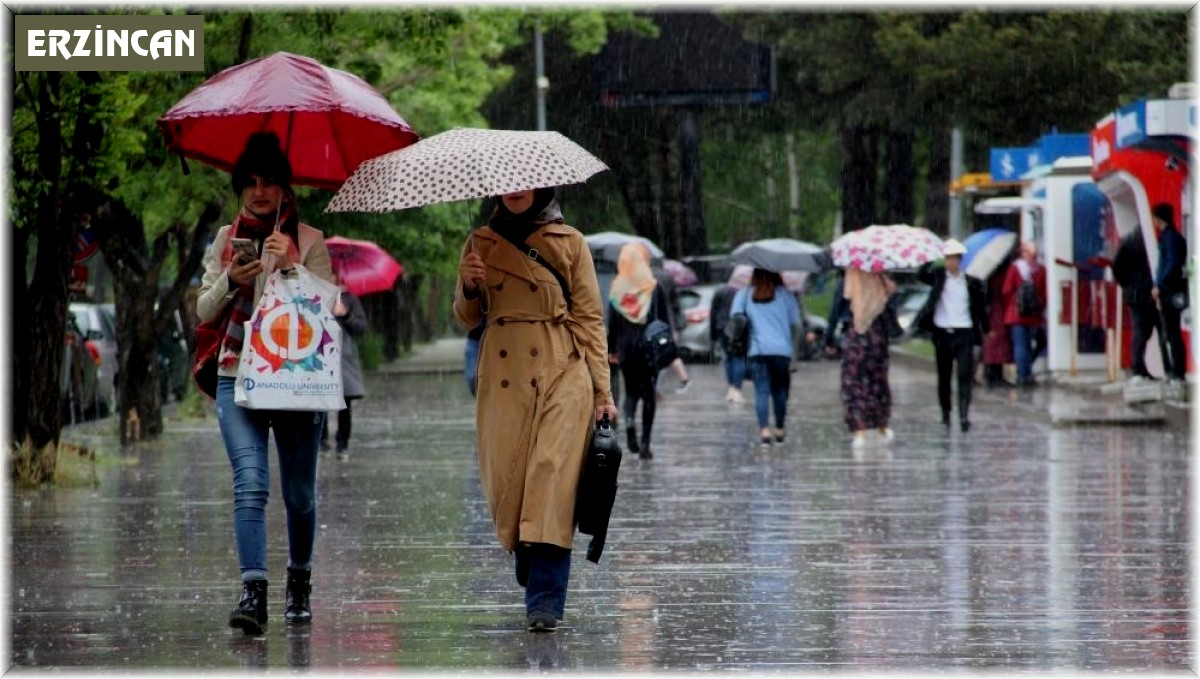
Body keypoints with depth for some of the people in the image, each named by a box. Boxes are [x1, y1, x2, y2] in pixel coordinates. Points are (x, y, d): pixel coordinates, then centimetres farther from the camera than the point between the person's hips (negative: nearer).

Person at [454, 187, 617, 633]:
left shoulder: (570, 244, 6)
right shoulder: (481, 244, 12)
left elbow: (590, 318, 5)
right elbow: (467, 319, 16)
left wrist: (603, 390, -1)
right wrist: (469, 287, -7)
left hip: (562, 376, -3)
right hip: (503, 375, 3)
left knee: (553, 477, -13)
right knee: (506, 480, -1)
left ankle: (545, 602, -14)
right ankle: (530, 567, 27)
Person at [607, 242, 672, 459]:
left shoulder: (617, 289, 0)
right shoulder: (655, 288, -4)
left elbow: (612, 322, 2)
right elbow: (665, 320, -4)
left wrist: (611, 350, 8)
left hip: (626, 346, 1)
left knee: (631, 391, 14)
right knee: (649, 392, 5)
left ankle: (629, 420, -17)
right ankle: (645, 442, -2)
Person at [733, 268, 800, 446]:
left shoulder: (744, 294, 7)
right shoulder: (785, 294, 5)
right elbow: (795, 322, 3)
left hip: (757, 350, 0)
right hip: (782, 349, 0)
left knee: (761, 391, -4)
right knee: (779, 390, 11)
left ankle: (764, 429, -18)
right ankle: (780, 429, 15)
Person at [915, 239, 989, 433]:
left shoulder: (972, 283, 4)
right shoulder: (938, 277, 6)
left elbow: (980, 307, 10)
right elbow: (921, 275, -10)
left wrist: (986, 330, 9)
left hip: (964, 334, -1)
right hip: (942, 334, 1)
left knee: (965, 375, -10)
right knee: (944, 377, 9)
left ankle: (964, 416, -15)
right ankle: (945, 414, 20)